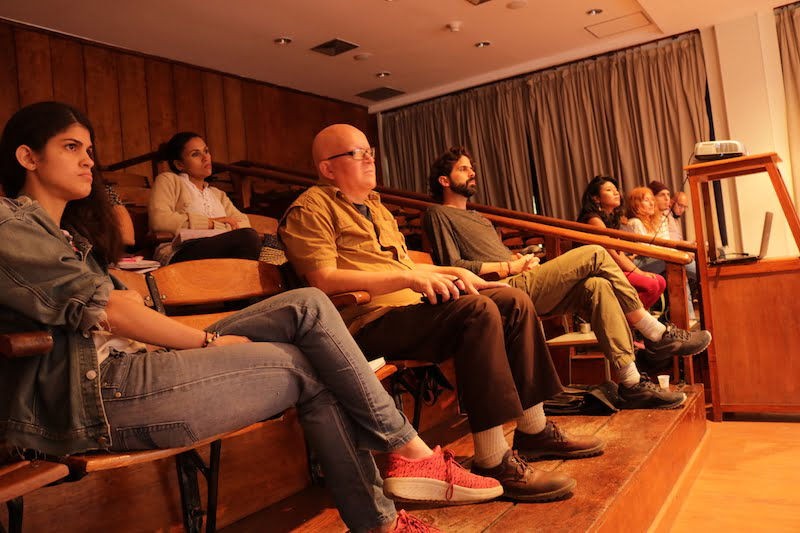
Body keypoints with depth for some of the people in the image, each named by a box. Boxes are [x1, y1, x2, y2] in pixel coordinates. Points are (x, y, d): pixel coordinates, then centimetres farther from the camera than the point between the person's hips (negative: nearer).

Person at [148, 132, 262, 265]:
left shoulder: (218, 194, 33)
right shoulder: (168, 180, 15)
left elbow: (244, 223, 18)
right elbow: (159, 220, -4)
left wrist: (224, 227, -6)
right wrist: (209, 223, -4)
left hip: (215, 254, 5)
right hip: (179, 255, -5)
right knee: (248, 237, -32)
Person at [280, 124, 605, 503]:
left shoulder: (374, 205, 27)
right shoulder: (312, 209, -3)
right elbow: (323, 280, -18)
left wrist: (453, 272, 12)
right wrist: (408, 278, -22)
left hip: (412, 306, 9)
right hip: (368, 320, -9)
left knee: (514, 302, 0)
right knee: (476, 311, -29)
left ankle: (534, 430, 7)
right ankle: (493, 461, -27)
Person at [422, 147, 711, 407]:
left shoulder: (478, 217, 32)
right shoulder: (438, 214, 3)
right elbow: (453, 267, -10)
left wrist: (521, 260, 4)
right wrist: (508, 266, -8)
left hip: (521, 284, 9)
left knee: (597, 286, -14)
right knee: (594, 254, -14)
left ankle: (631, 383, -16)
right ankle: (657, 335, -5)